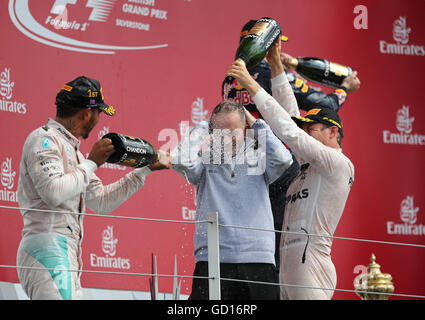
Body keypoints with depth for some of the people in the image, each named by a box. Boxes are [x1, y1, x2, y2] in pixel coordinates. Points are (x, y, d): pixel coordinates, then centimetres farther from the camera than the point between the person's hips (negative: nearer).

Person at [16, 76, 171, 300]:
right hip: (46, 247, -10)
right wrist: (92, 163, -10)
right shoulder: (44, 140, -5)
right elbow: (54, 193, -21)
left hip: (66, 252, 10)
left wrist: (145, 169, 30)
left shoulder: (70, 147, 24)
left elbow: (101, 201, 28)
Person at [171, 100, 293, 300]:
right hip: (211, 259, -1)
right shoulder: (206, 163, 10)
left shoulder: (258, 160, 11)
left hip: (257, 259, 1)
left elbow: (283, 158, -8)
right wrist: (203, 126, 5)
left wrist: (257, 124, 5)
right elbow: (181, 160, -9)